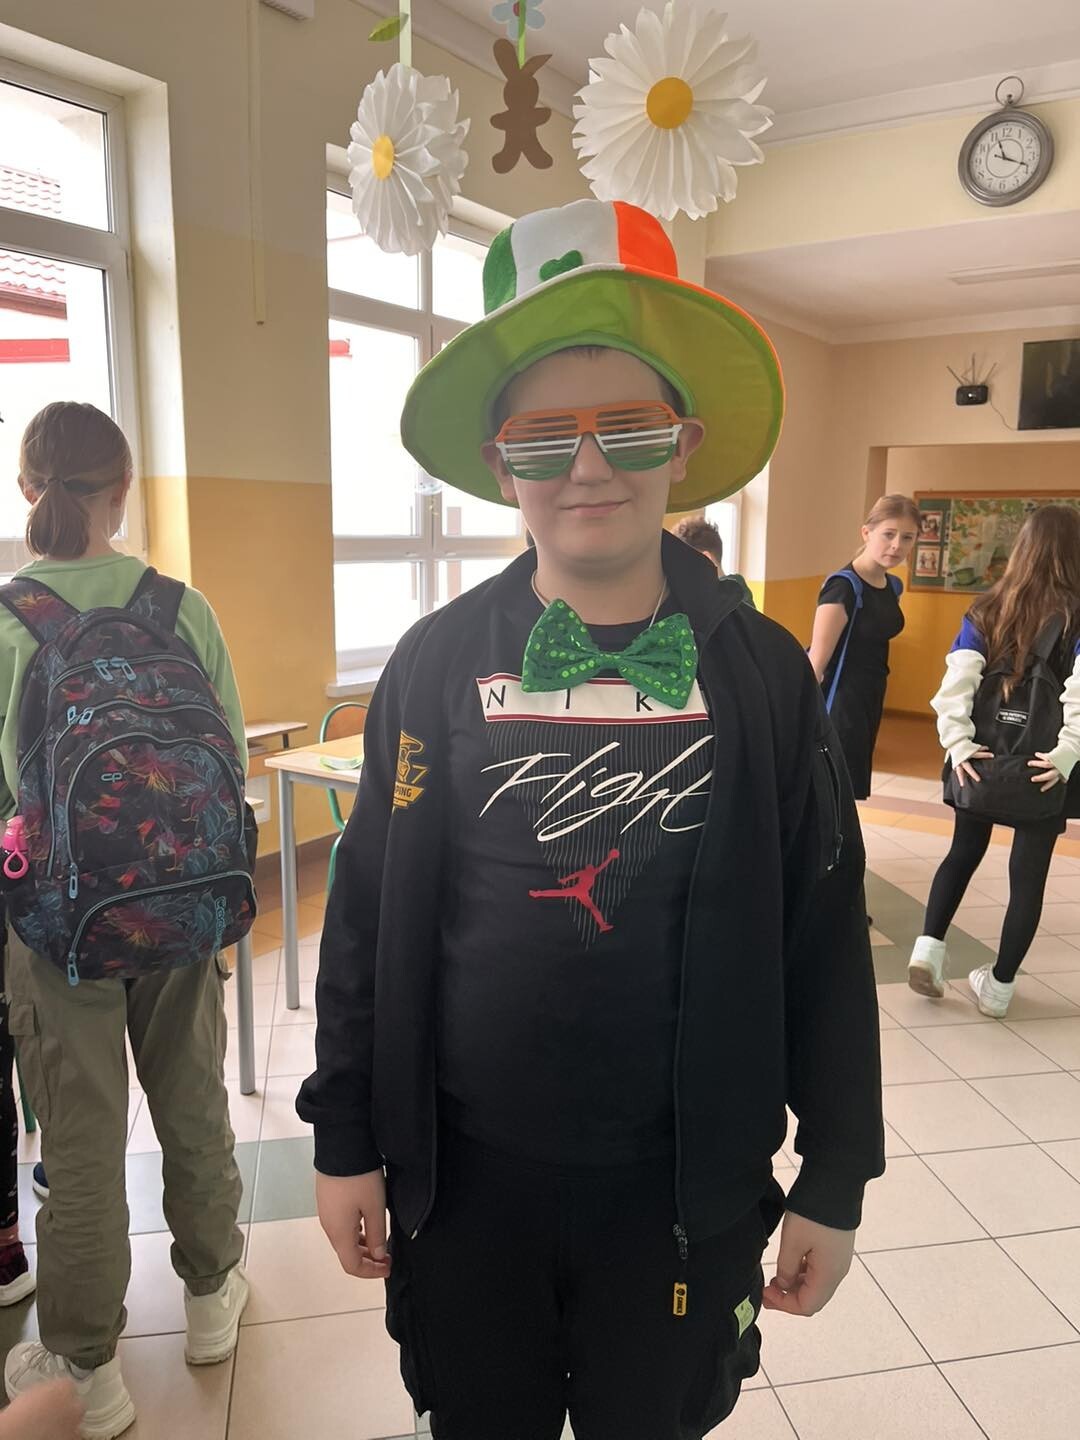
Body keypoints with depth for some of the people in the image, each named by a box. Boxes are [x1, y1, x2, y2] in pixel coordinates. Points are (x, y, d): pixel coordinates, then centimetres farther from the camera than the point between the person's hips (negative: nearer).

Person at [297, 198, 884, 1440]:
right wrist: (345, 1141, 1)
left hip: (685, 1187, 0)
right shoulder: (437, 662, -7)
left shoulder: (762, 670, -7)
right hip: (464, 1175, 1)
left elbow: (824, 941, -3)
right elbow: (367, 918, -3)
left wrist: (836, 1182, 1)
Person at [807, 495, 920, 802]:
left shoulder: (893, 586, 8)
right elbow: (817, 660, -20)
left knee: (850, 789, 14)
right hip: (839, 702, -8)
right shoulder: (844, 586, -17)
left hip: (870, 700, 8)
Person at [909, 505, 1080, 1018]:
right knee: (1029, 873, 9)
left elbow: (956, 684, -10)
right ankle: (998, 986, 16)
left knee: (963, 852, 21)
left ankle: (928, 947, 7)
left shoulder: (986, 612, 0)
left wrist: (959, 747, -11)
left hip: (982, 761, 3)